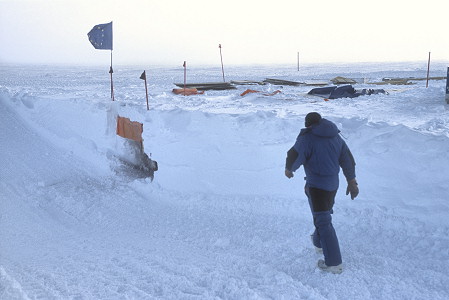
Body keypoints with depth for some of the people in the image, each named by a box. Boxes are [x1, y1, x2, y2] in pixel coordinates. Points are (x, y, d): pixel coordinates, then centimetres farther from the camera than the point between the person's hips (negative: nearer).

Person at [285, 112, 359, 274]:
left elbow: (294, 156, -16)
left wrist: (289, 169, 7)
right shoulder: (335, 137, 8)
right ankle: (318, 242, 50)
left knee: (323, 222, -5)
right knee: (325, 213, 28)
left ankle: (334, 263, -5)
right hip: (333, 184, 8)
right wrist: (352, 182, 20)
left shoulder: (307, 138, -14)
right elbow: (348, 159, 12)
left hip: (316, 185, -8)